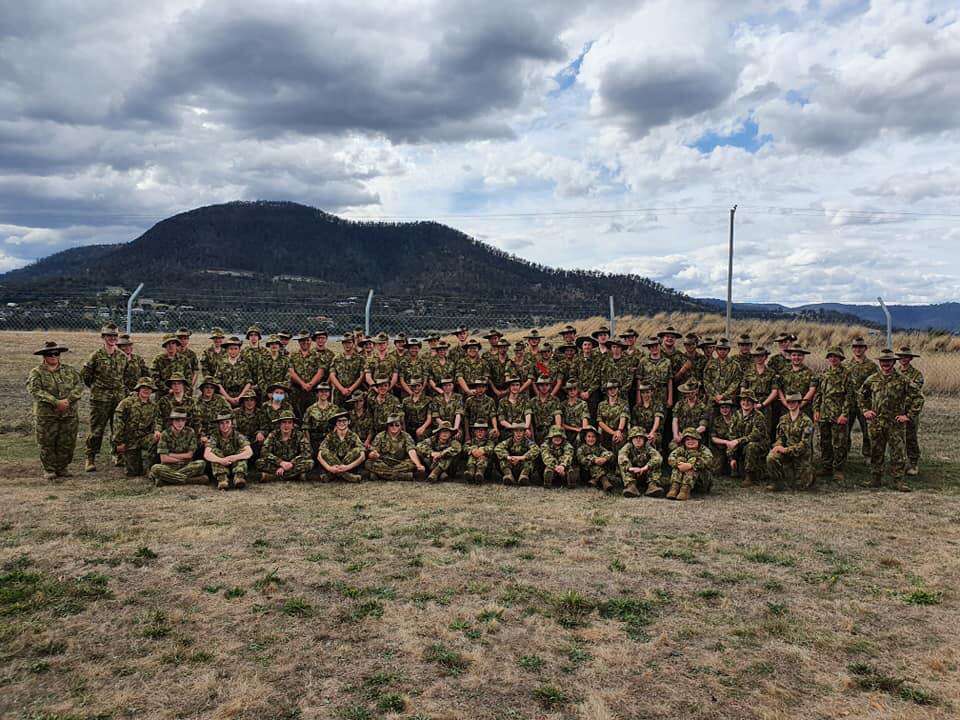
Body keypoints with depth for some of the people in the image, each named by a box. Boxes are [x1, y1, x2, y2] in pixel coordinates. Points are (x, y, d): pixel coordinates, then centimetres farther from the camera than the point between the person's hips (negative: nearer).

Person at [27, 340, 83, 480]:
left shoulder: (69, 370, 11)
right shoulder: (36, 372, 1)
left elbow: (79, 385, 1)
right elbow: (35, 391, -12)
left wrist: (68, 400, -16)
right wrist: (56, 402, -20)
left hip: (69, 414, 3)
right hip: (46, 416, -3)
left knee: (67, 443, 6)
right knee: (47, 444, 2)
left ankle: (62, 468, 20)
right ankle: (49, 470, 14)